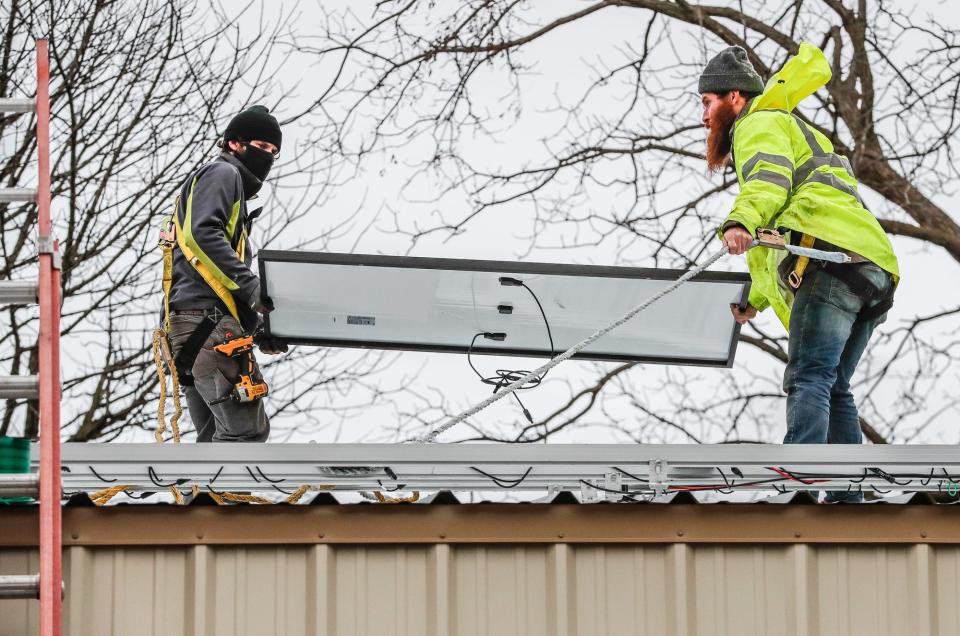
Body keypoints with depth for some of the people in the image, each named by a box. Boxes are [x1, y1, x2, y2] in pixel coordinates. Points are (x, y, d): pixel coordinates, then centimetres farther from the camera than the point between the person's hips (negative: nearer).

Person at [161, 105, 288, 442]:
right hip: (208, 321, -10)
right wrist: (249, 286, -18)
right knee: (247, 430, -17)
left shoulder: (235, 190, 33)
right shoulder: (221, 173, 4)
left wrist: (258, 332, 17)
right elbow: (202, 235, -16)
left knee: (217, 438, 8)